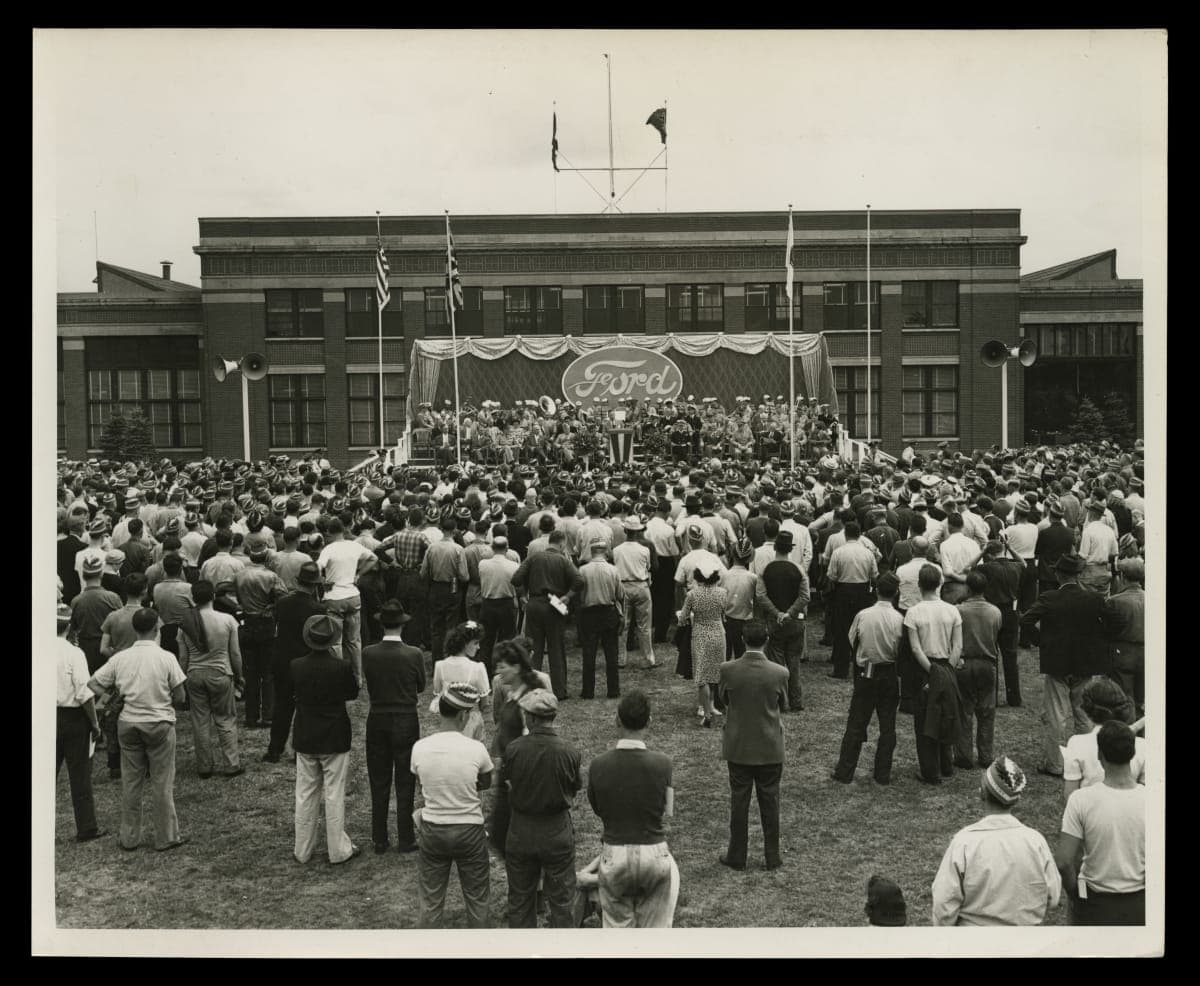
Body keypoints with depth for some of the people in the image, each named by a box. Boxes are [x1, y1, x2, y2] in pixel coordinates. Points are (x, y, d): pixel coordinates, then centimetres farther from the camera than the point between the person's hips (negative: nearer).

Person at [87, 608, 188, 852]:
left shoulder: (120, 658, -3)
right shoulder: (166, 658, -12)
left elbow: (92, 685, 0)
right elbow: (179, 698, -9)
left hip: (128, 724, 3)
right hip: (159, 724, -3)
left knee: (130, 782, 13)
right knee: (162, 783, 6)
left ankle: (129, 838, 21)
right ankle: (166, 837, 13)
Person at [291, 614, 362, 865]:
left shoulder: (296, 667, -11)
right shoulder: (342, 667, -18)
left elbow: (292, 692, 6)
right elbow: (353, 693, -1)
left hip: (305, 740, 3)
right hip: (335, 740, -3)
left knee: (305, 795, 13)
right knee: (334, 795, 7)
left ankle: (302, 851, 22)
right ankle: (338, 850, 14)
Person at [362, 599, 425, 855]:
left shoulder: (368, 654, -11)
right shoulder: (414, 655, -16)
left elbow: (369, 686, 1)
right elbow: (421, 687, -1)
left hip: (377, 722, 2)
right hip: (406, 723, -2)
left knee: (379, 784, 13)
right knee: (405, 783, 10)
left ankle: (379, 840, 21)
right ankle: (405, 840, 16)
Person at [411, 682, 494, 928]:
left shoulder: (419, 748, -12)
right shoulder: (476, 749, -18)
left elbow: (422, 784, 5)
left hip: (432, 831, 2)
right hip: (469, 831, -2)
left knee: (429, 903, 16)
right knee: (477, 900, 16)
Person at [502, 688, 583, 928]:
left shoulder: (513, 749, -15)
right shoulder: (569, 752, -16)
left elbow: (508, 785, -1)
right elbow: (574, 791, -2)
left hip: (520, 831, 1)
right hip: (557, 832, -1)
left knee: (520, 899, 17)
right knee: (561, 899, 14)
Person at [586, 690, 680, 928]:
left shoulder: (597, 765, -10)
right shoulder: (662, 763, -13)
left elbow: (598, 810, 4)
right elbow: (668, 811, -3)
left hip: (614, 857, 1)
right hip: (654, 854, -1)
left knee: (617, 925, 17)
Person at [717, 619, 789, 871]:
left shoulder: (728, 670, -16)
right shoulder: (779, 673, -17)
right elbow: (783, 704, 0)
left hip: (738, 747, 0)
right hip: (770, 748, 0)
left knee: (739, 802, 13)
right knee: (770, 803, 14)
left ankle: (737, 856, 22)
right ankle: (772, 857, 23)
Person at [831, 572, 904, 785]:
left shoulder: (862, 615, -10)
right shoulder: (899, 619, -13)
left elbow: (851, 643, 0)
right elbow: (901, 651, -7)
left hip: (865, 674, 0)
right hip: (889, 675, 0)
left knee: (856, 724, 8)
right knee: (887, 726, 12)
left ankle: (844, 772, 12)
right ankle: (883, 773, 16)